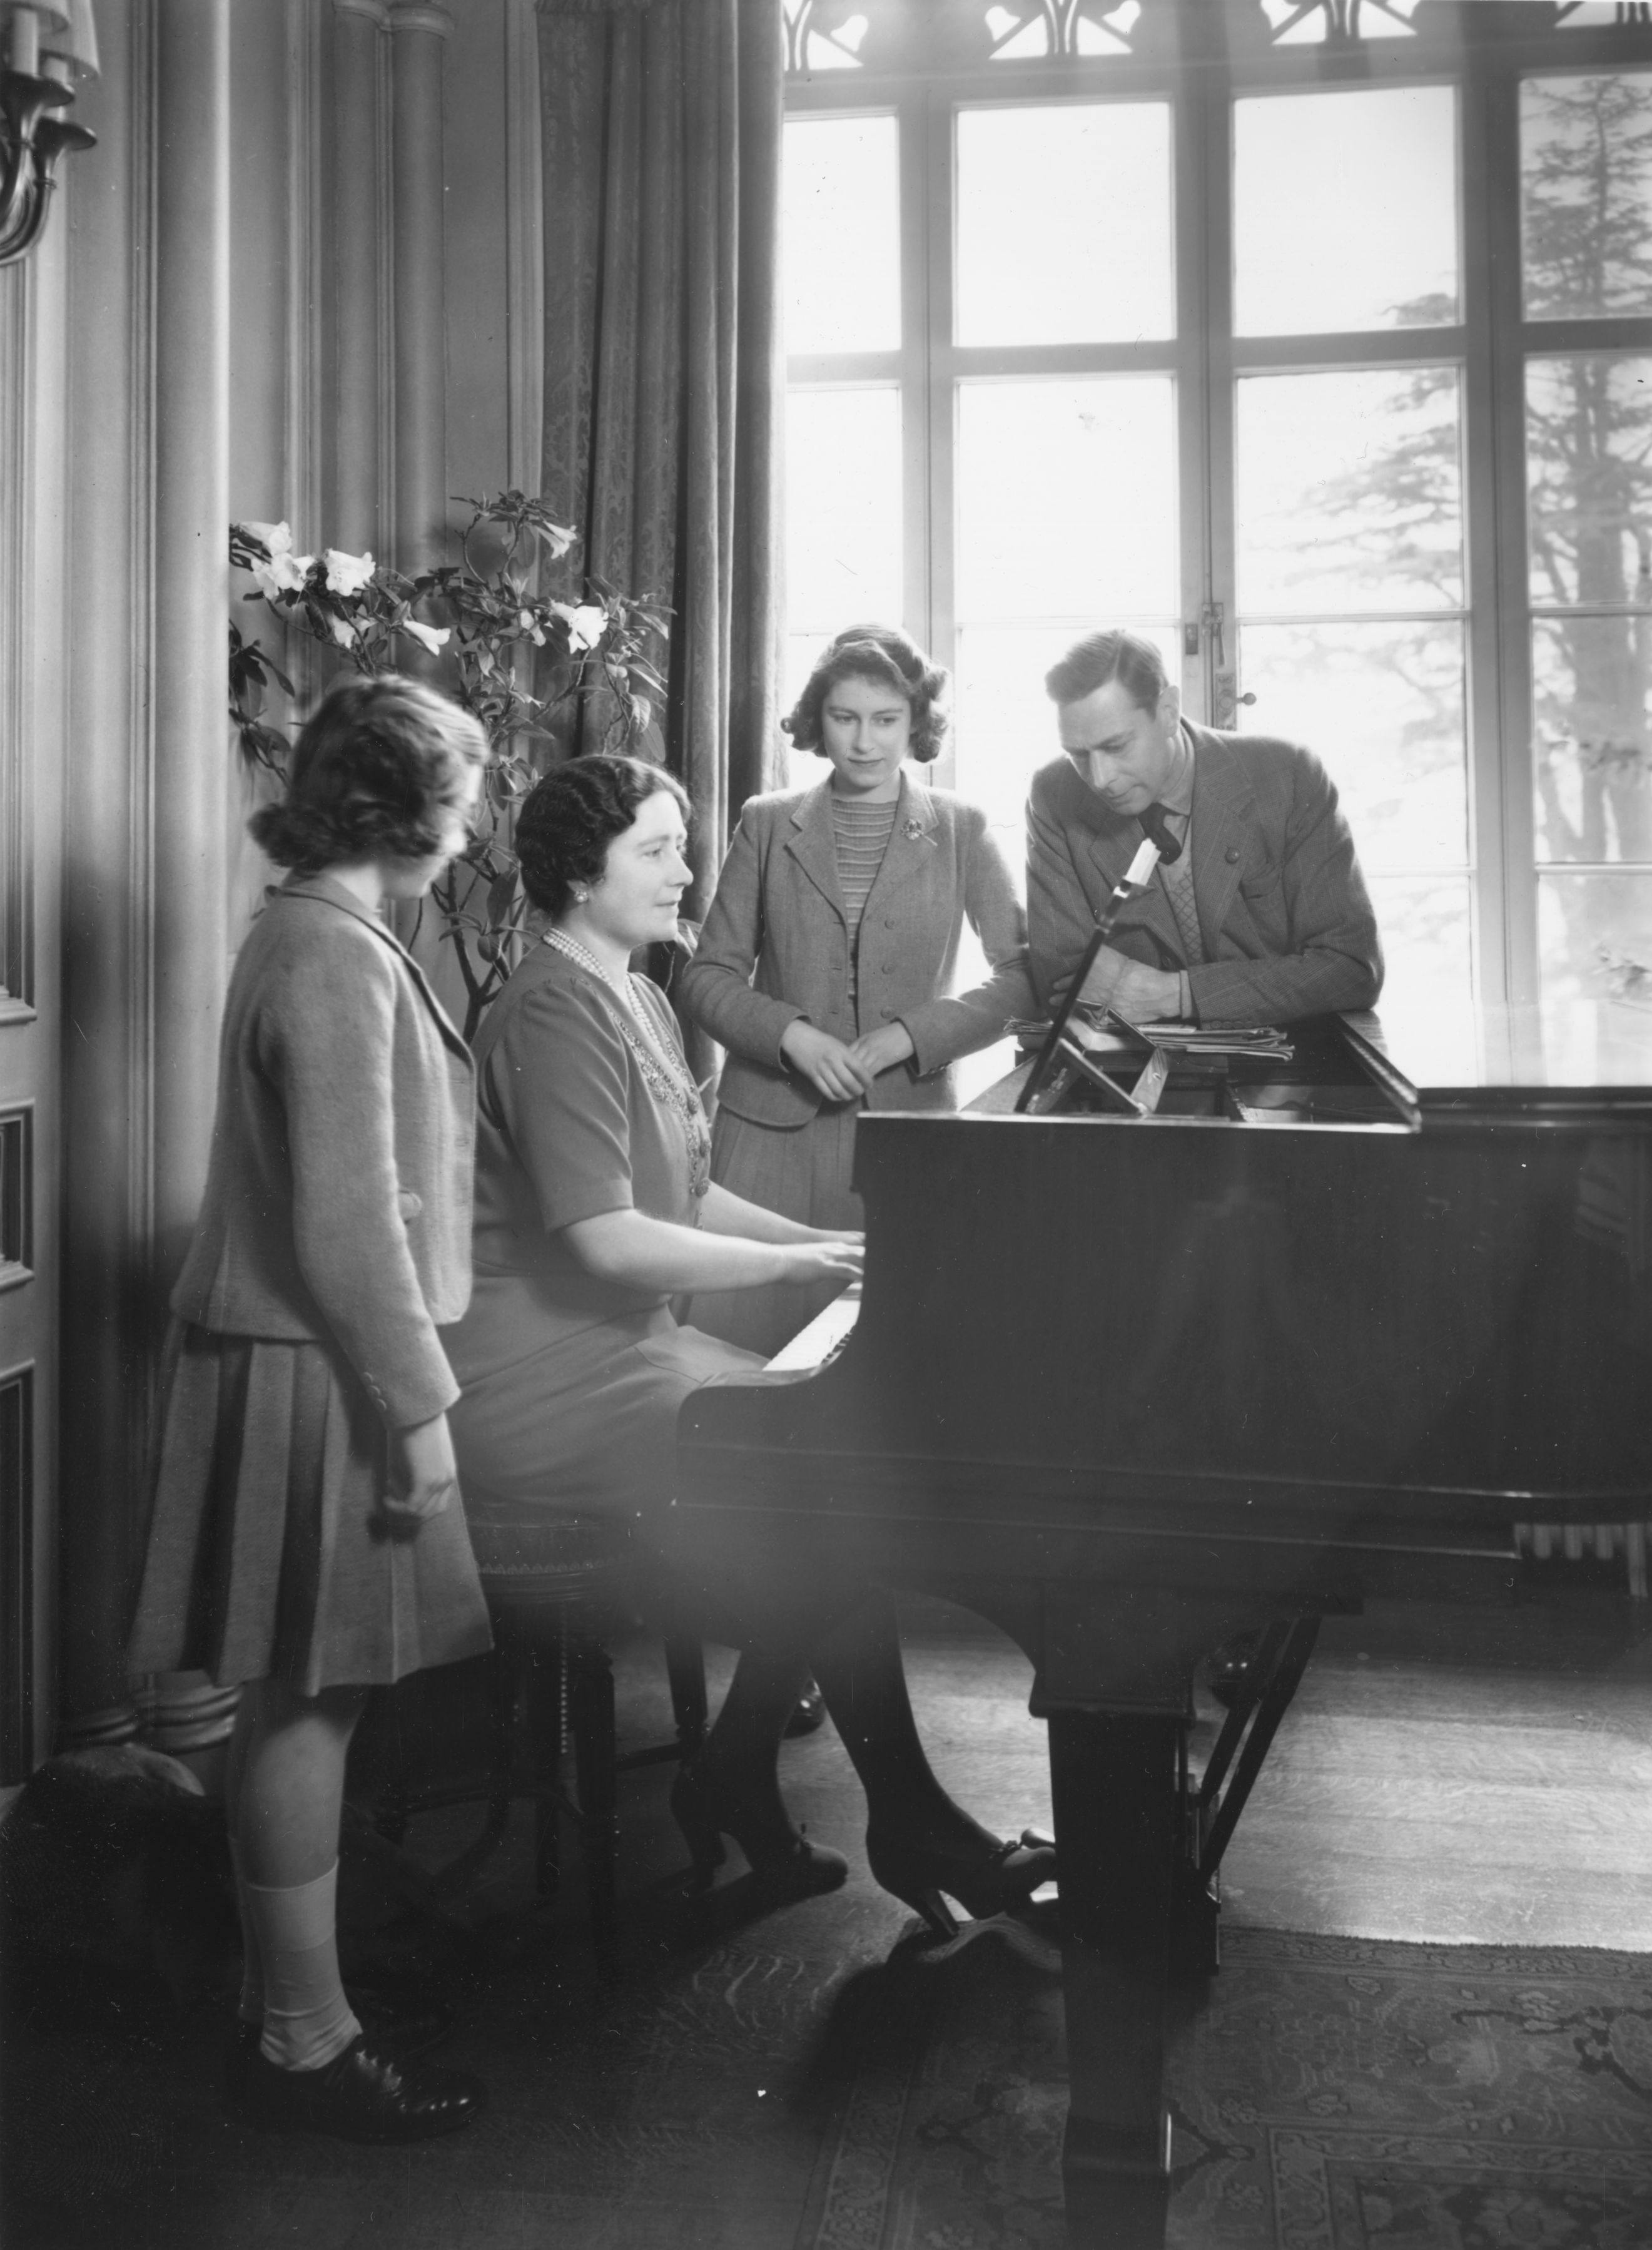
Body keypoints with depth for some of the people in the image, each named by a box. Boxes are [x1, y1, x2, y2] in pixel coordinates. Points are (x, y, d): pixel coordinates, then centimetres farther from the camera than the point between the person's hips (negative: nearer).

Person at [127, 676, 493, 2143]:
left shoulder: (315, 935, 14)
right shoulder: (336, 958, -18)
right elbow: (347, 1224, -23)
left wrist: (409, 1378, 20)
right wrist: (418, 1407, -18)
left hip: (304, 1357, 10)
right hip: (316, 1374, -10)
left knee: (304, 1700, 15)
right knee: (307, 1702, 1)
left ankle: (294, 1995, 28)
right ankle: (302, 2045, 15)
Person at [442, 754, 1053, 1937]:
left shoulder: (639, 1000, 16)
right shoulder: (556, 1010, -16)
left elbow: (685, 1196, 18)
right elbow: (603, 1235, -23)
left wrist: (822, 1239, 5)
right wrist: (796, 1263, -18)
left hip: (625, 1339, 9)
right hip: (547, 1376, -9)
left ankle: (737, 1782, 6)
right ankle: (908, 1827, 1)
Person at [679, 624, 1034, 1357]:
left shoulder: (960, 830, 7)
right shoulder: (767, 824, 8)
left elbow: (1024, 973, 2)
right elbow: (708, 976, 7)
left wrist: (908, 1035, -10)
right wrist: (791, 1034, -11)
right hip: (772, 1125, 0)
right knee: (744, 1344, -3)